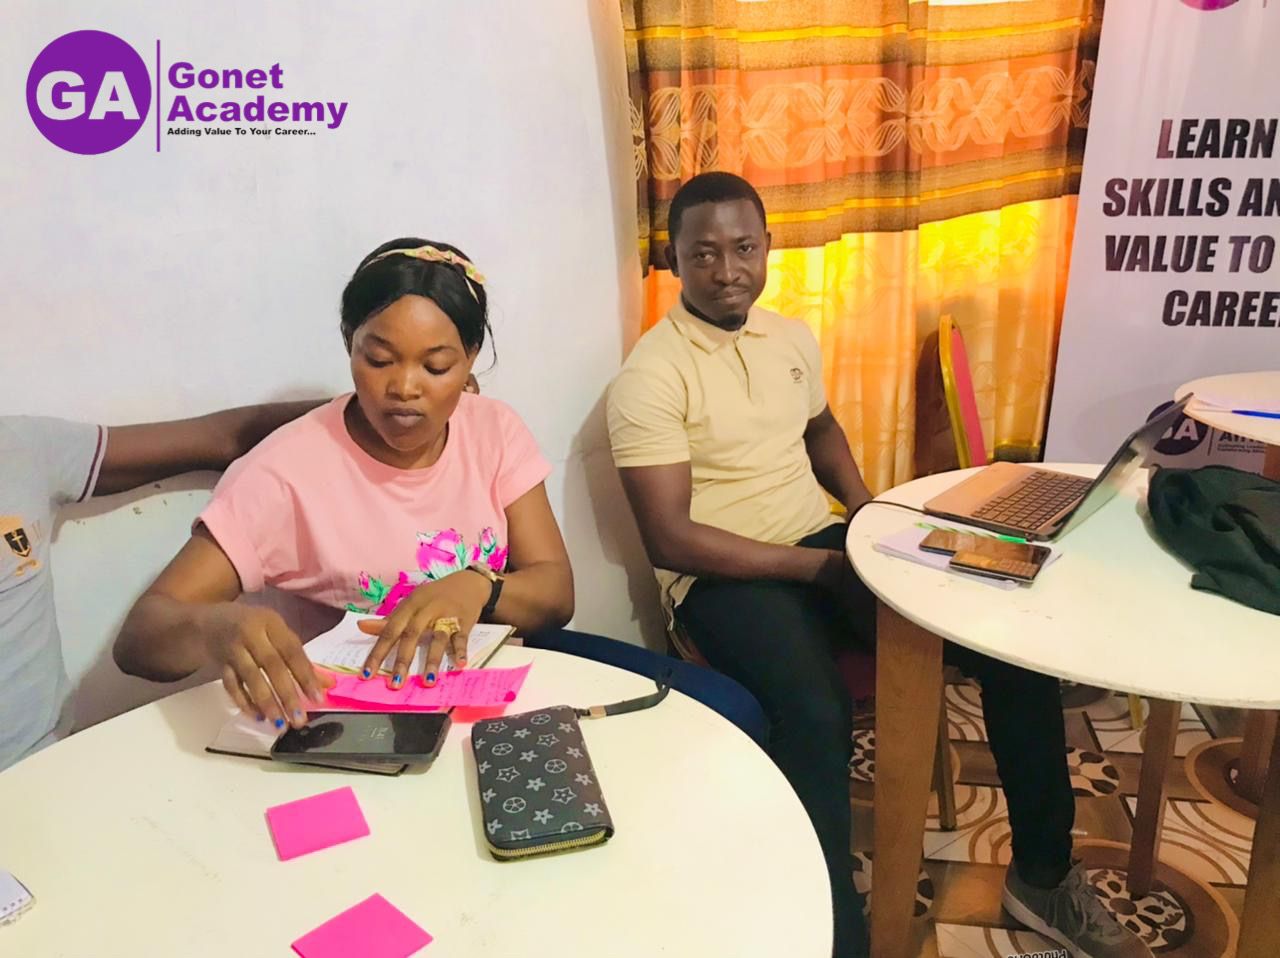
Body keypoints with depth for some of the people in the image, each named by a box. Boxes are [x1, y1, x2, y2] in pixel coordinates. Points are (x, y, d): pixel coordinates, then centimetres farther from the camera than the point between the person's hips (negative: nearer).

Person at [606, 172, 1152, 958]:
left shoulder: (792, 338, 8)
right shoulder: (651, 377, -13)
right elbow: (670, 539, -18)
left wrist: (866, 511, 6)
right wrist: (820, 566, -20)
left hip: (826, 545, 7)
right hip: (724, 576, -6)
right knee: (817, 714, -36)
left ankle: (1043, 874, 10)